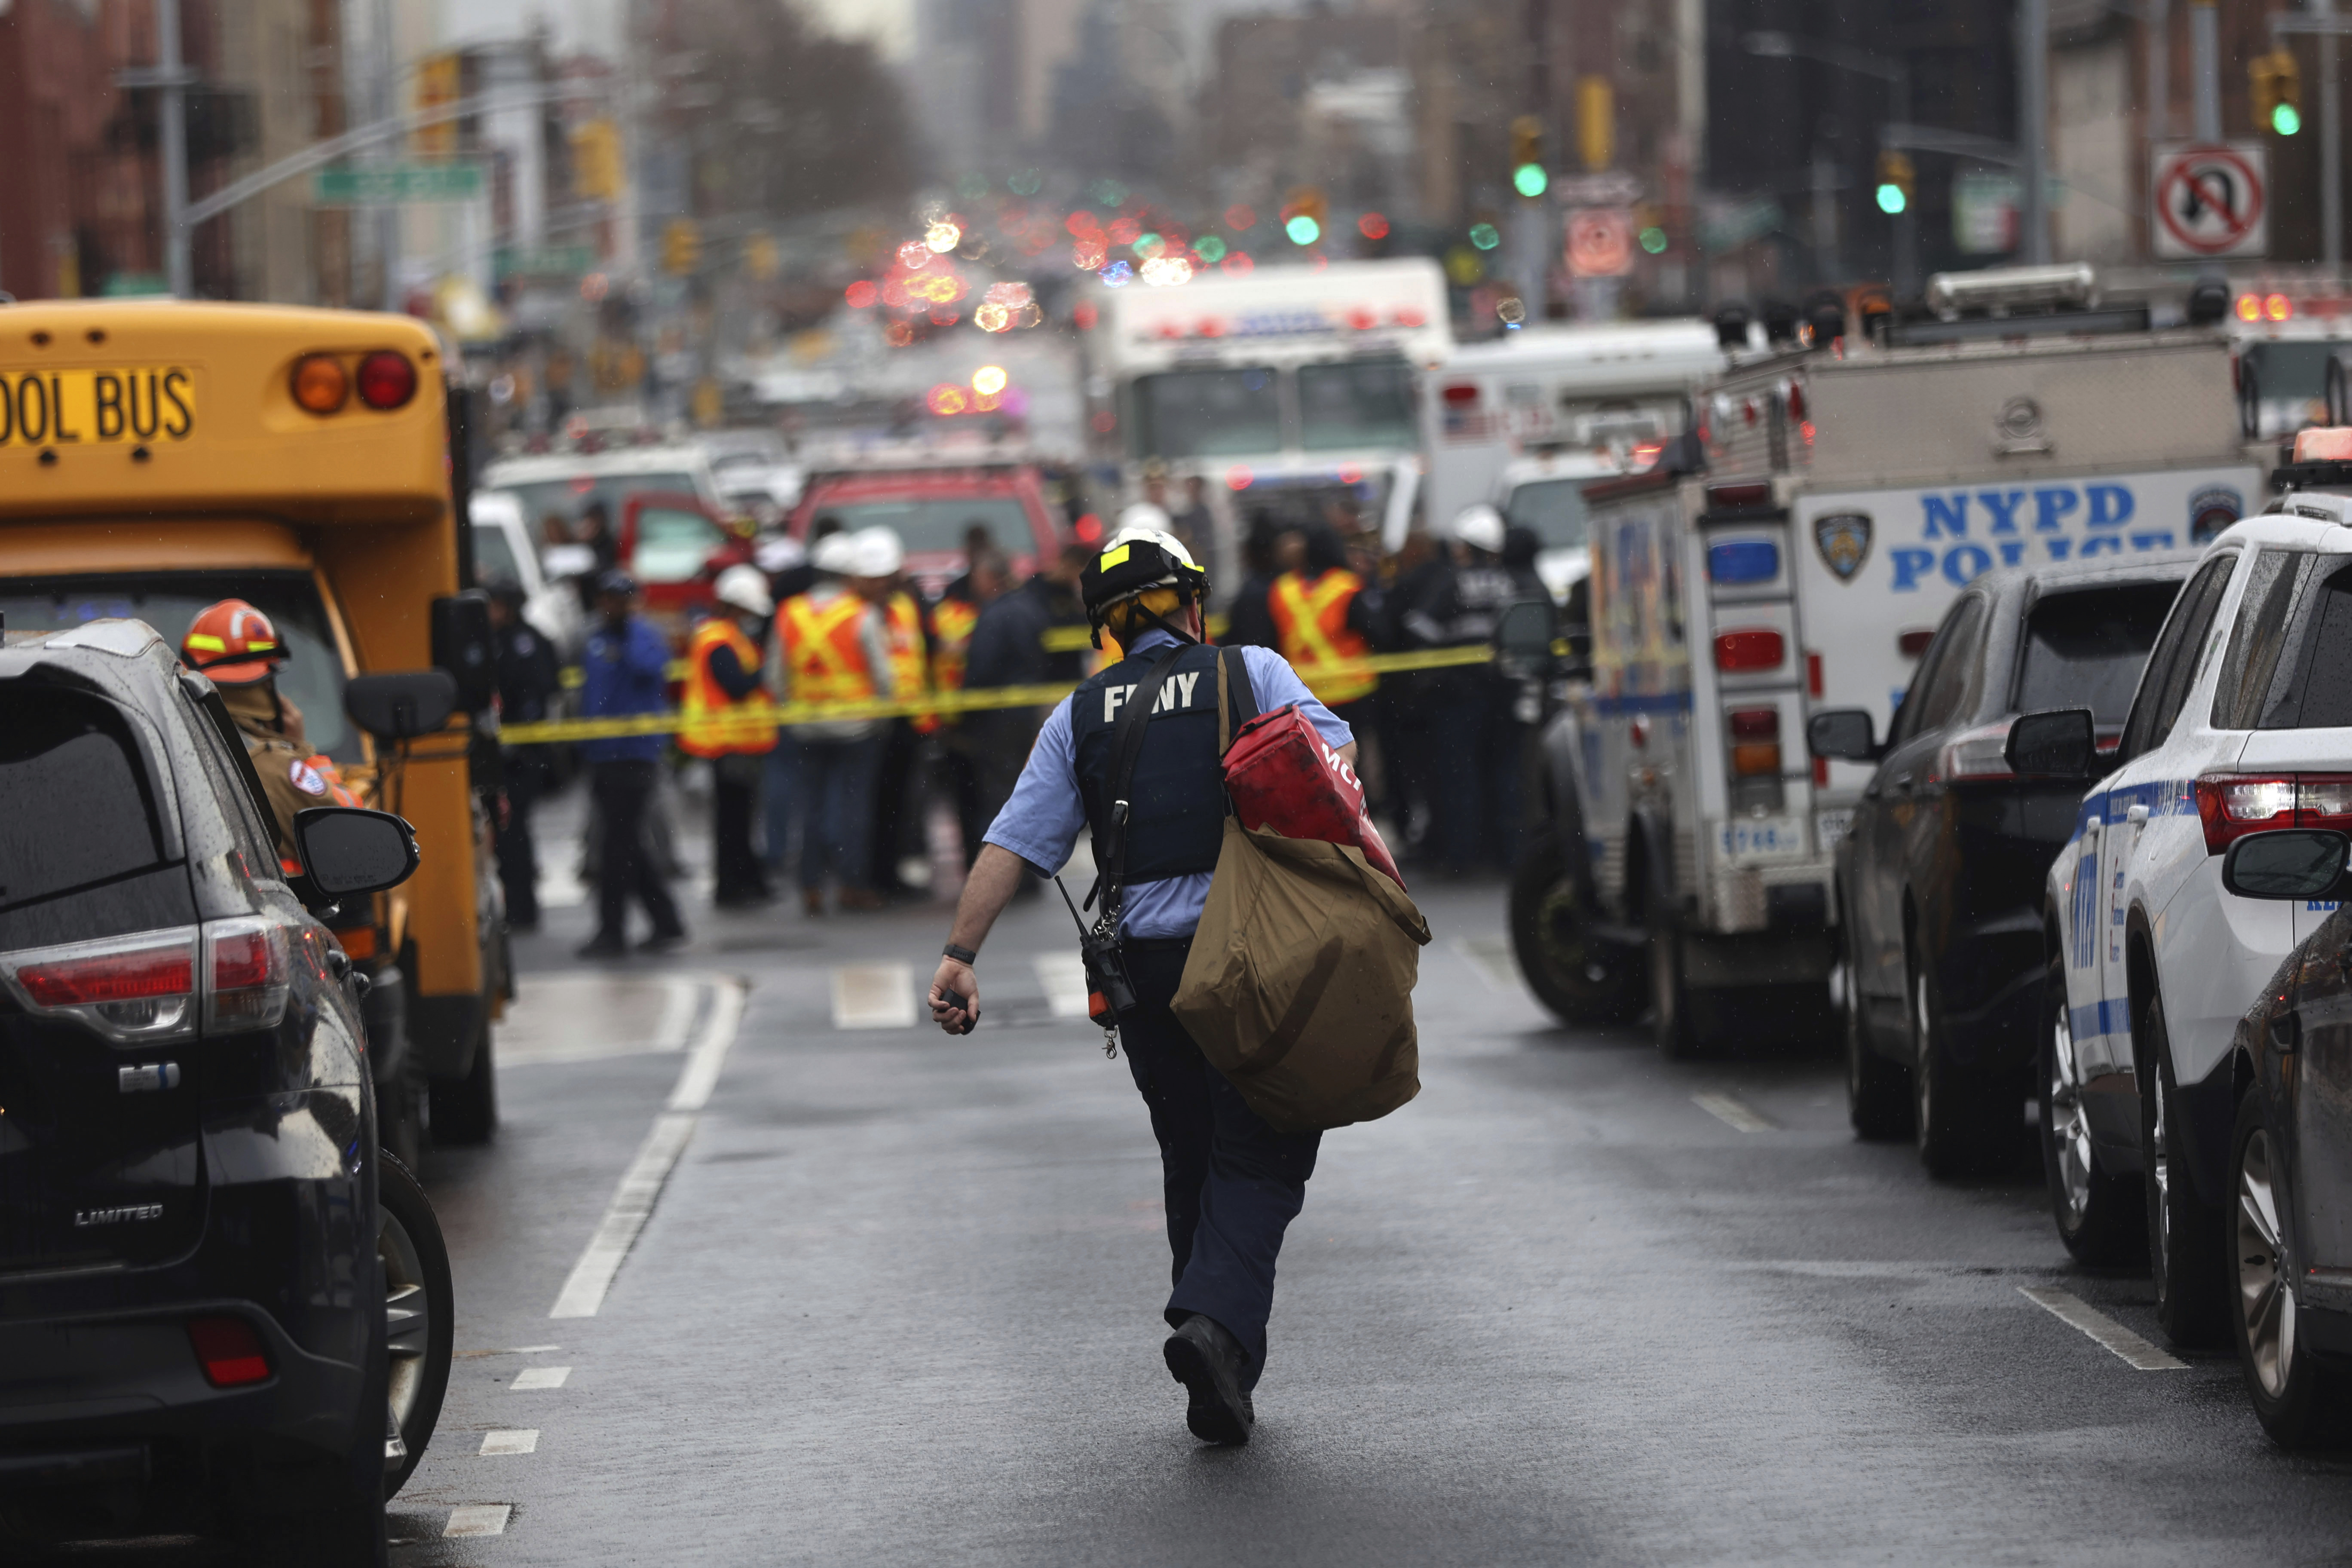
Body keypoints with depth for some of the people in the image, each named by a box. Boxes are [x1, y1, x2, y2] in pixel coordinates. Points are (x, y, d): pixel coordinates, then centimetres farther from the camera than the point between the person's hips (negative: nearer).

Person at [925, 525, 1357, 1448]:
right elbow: (1326, 748, -12)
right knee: (1259, 1158, -2)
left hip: (1144, 961, 3)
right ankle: (1217, 1321, -27)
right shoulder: (1253, 673, 7)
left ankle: (1223, 1383, 17)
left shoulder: (1081, 716, 12)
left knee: (1191, 1164, 15)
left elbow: (1014, 842, 5)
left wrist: (961, 955, 4)